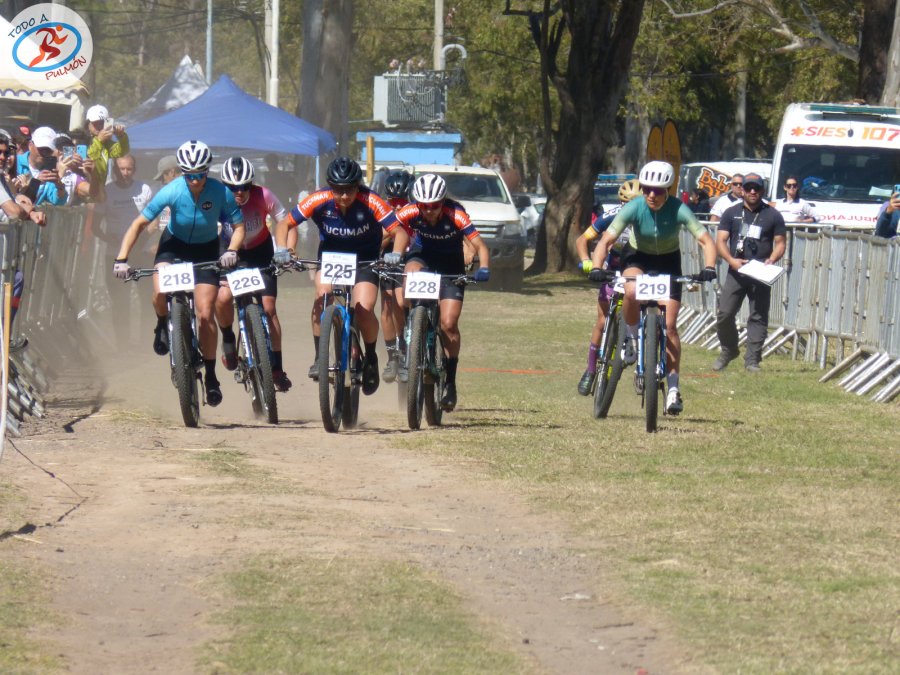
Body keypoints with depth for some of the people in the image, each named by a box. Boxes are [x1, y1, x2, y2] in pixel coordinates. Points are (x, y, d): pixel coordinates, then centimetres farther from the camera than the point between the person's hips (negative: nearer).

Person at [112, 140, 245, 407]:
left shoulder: (221, 193, -25)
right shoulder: (172, 192, -26)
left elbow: (238, 226, -14)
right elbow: (139, 224, -20)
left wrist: (232, 251, -35)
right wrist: (121, 259, -28)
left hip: (206, 249, 0)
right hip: (174, 244, 0)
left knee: (205, 314, -9)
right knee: (160, 293, -28)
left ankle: (210, 375, 6)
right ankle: (163, 325, 8)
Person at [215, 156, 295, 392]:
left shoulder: (263, 197, -25)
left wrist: (288, 253, -32)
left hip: (261, 252, 0)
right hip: (230, 254, 0)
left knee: (268, 307, -8)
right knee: (223, 297, -25)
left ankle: (277, 368, 2)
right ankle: (228, 339, 5)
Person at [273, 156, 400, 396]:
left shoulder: (371, 203, -27)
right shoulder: (319, 201, -22)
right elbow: (284, 224, -15)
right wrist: (281, 250, -31)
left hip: (364, 258, -1)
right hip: (330, 254, 1)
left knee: (363, 309, -19)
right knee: (322, 296, -26)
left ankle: (371, 358, 9)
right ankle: (319, 357, -12)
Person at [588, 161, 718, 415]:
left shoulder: (679, 210, -27)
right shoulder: (633, 208, -26)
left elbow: (706, 240, -28)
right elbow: (606, 240, -27)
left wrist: (709, 267, -46)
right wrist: (596, 267, -44)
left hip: (668, 260, 0)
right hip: (638, 256, 0)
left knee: (669, 326, -6)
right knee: (631, 292, -36)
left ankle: (673, 388, 1)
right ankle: (631, 341, -9)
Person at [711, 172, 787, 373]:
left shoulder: (773, 215, 7)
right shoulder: (731, 213, 9)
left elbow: (780, 243, 7)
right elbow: (720, 240, 4)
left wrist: (771, 259, -14)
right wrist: (731, 260, -14)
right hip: (736, 271, 1)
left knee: (758, 317, -2)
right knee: (724, 314, -5)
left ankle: (752, 360, 1)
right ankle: (728, 350, 16)